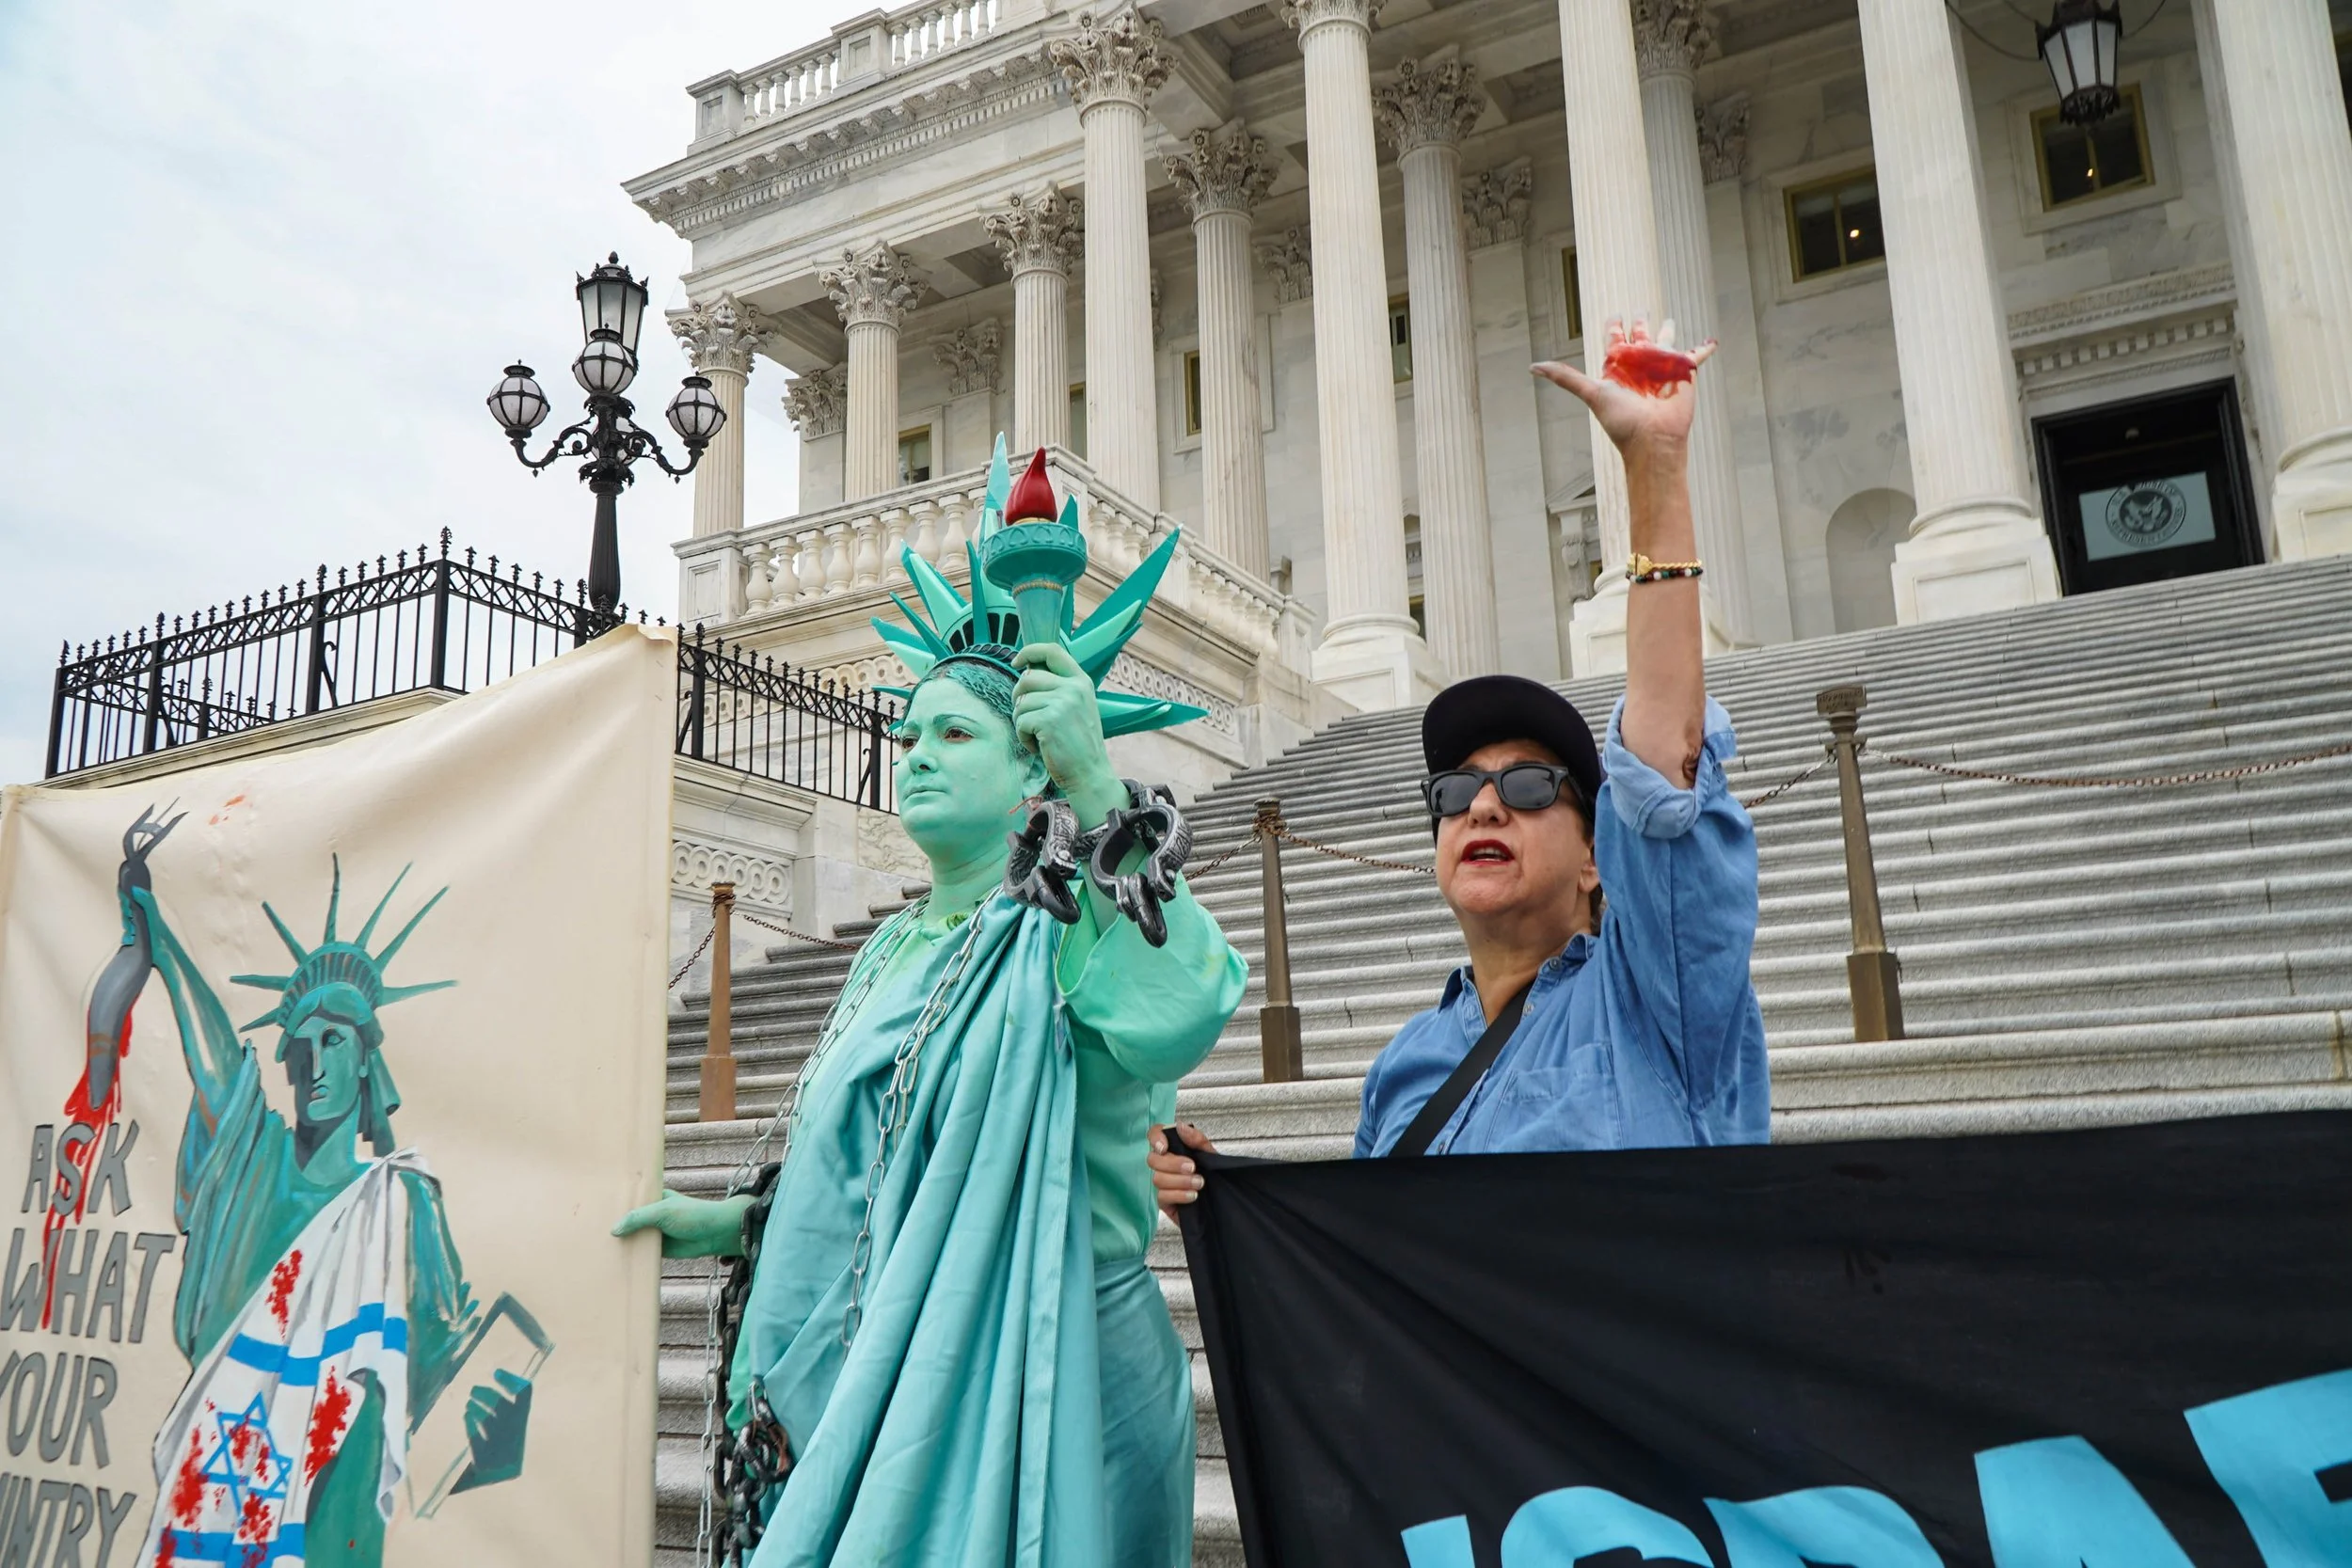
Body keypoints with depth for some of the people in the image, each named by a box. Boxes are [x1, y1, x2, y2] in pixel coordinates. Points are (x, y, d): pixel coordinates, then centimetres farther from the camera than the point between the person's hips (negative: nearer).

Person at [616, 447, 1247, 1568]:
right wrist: (733, 1220, 26)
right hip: (865, 1387, 7)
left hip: (1030, 1385, -7)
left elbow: (1180, 1015, -35)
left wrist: (1098, 786, -36)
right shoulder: (896, 950, 13)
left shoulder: (1062, 928, -11)